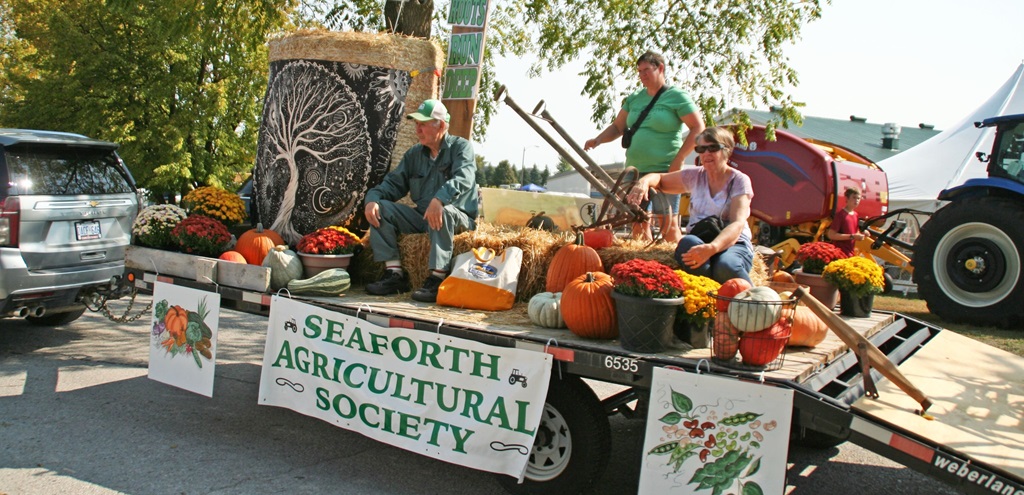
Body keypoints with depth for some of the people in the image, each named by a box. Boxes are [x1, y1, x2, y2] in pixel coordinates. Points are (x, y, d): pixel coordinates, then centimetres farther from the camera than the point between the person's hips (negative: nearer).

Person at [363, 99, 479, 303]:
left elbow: (464, 178, -23)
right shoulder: (414, 154, 14)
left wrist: (440, 198, -43)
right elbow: (393, 183, 12)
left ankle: (437, 278, -38)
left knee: (443, 211, -39)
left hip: (457, 217, -6)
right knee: (381, 208, -10)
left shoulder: (461, 147, -4)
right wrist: (373, 198, -11)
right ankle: (394, 273, -16)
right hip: (422, 217, 6)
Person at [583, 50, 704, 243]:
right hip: (635, 170, 6)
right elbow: (617, 127, 16)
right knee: (638, 224, 8)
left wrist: (678, 160, -14)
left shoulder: (677, 97, -4)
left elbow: (698, 129, -8)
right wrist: (597, 140, -3)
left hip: (664, 171, -6)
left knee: (668, 225, -6)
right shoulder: (634, 98, 13)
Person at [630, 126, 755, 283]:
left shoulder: (739, 180, -3)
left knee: (726, 266, -39)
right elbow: (659, 179, 22)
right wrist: (644, 181, -6)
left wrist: (711, 248, -38)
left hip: (733, 244, -3)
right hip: (697, 243, 3)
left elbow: (738, 223, -18)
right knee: (687, 243, -35)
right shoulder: (695, 175, 9)